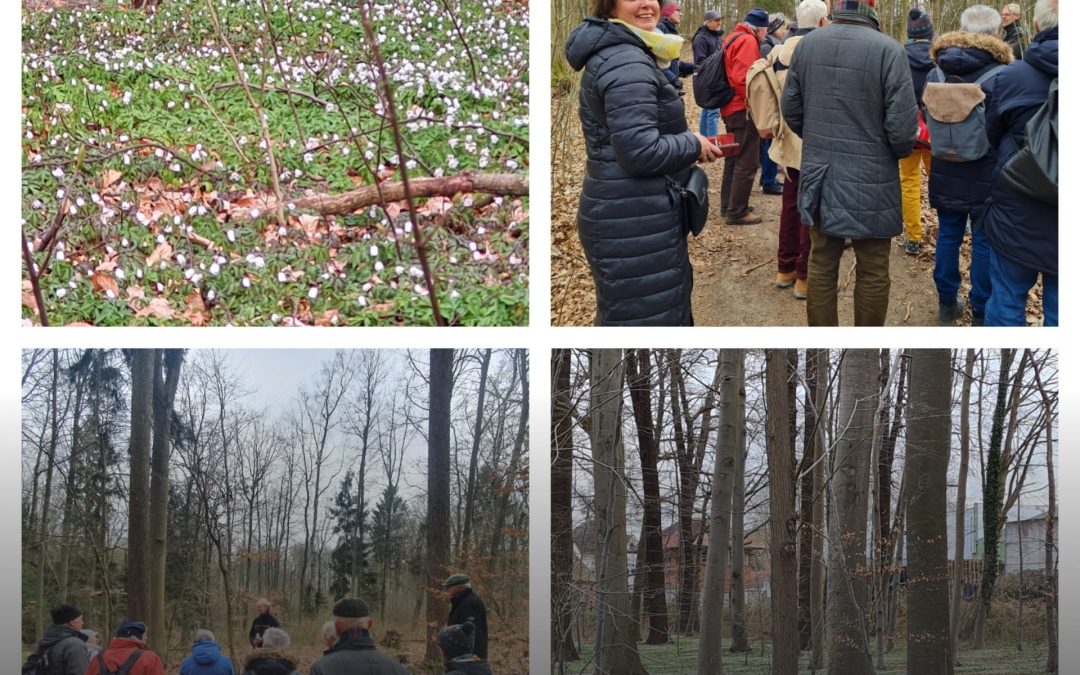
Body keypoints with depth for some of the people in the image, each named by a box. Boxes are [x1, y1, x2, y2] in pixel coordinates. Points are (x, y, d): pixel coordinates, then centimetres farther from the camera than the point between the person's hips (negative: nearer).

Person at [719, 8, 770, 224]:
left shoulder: (734, 38, 15)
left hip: (731, 108, 10)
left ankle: (728, 205, 25)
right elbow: (743, 79, -25)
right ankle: (737, 212, -6)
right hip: (743, 110, -10)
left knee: (735, 158, 18)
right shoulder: (748, 42, -16)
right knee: (747, 162, -7)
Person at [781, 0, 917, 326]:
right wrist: (900, 151, 5)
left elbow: (791, 108, 8)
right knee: (872, 271, 7)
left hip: (819, 175, 5)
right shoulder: (889, 50, -18)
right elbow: (902, 125, -17)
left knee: (821, 264, 14)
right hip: (871, 181, -5)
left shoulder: (806, 45, -1)